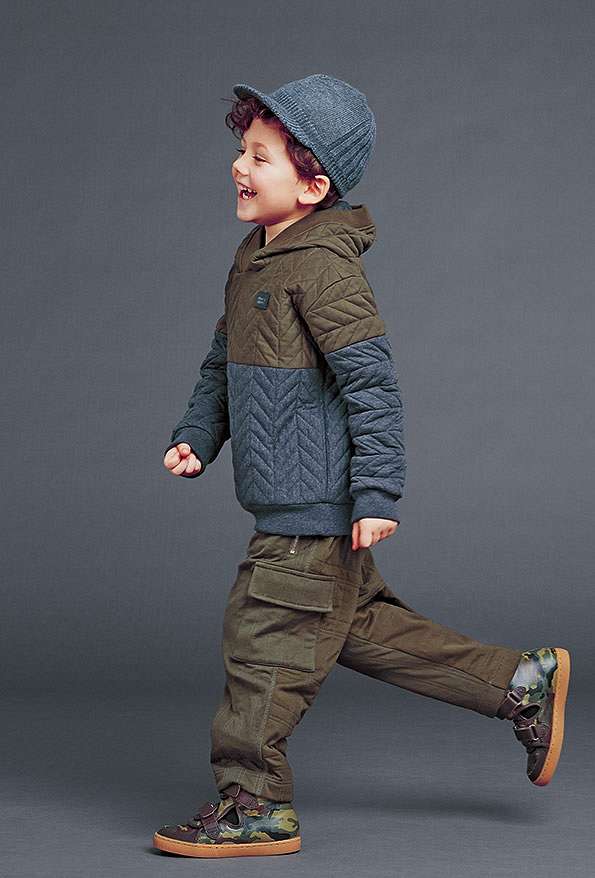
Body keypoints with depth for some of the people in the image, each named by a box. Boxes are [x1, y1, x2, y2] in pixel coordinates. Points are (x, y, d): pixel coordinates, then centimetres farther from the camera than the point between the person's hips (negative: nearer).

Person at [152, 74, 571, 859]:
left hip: (314, 510, -10)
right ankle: (522, 684, 26)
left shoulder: (323, 269, -18)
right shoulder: (254, 256, 12)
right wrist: (197, 436, 12)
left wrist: (377, 494, -22)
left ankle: (253, 805, 12)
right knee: (360, 626, 18)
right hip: (298, 505, 10)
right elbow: (224, 364, 23)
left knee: (264, 645, -2)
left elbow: (372, 386, -20)